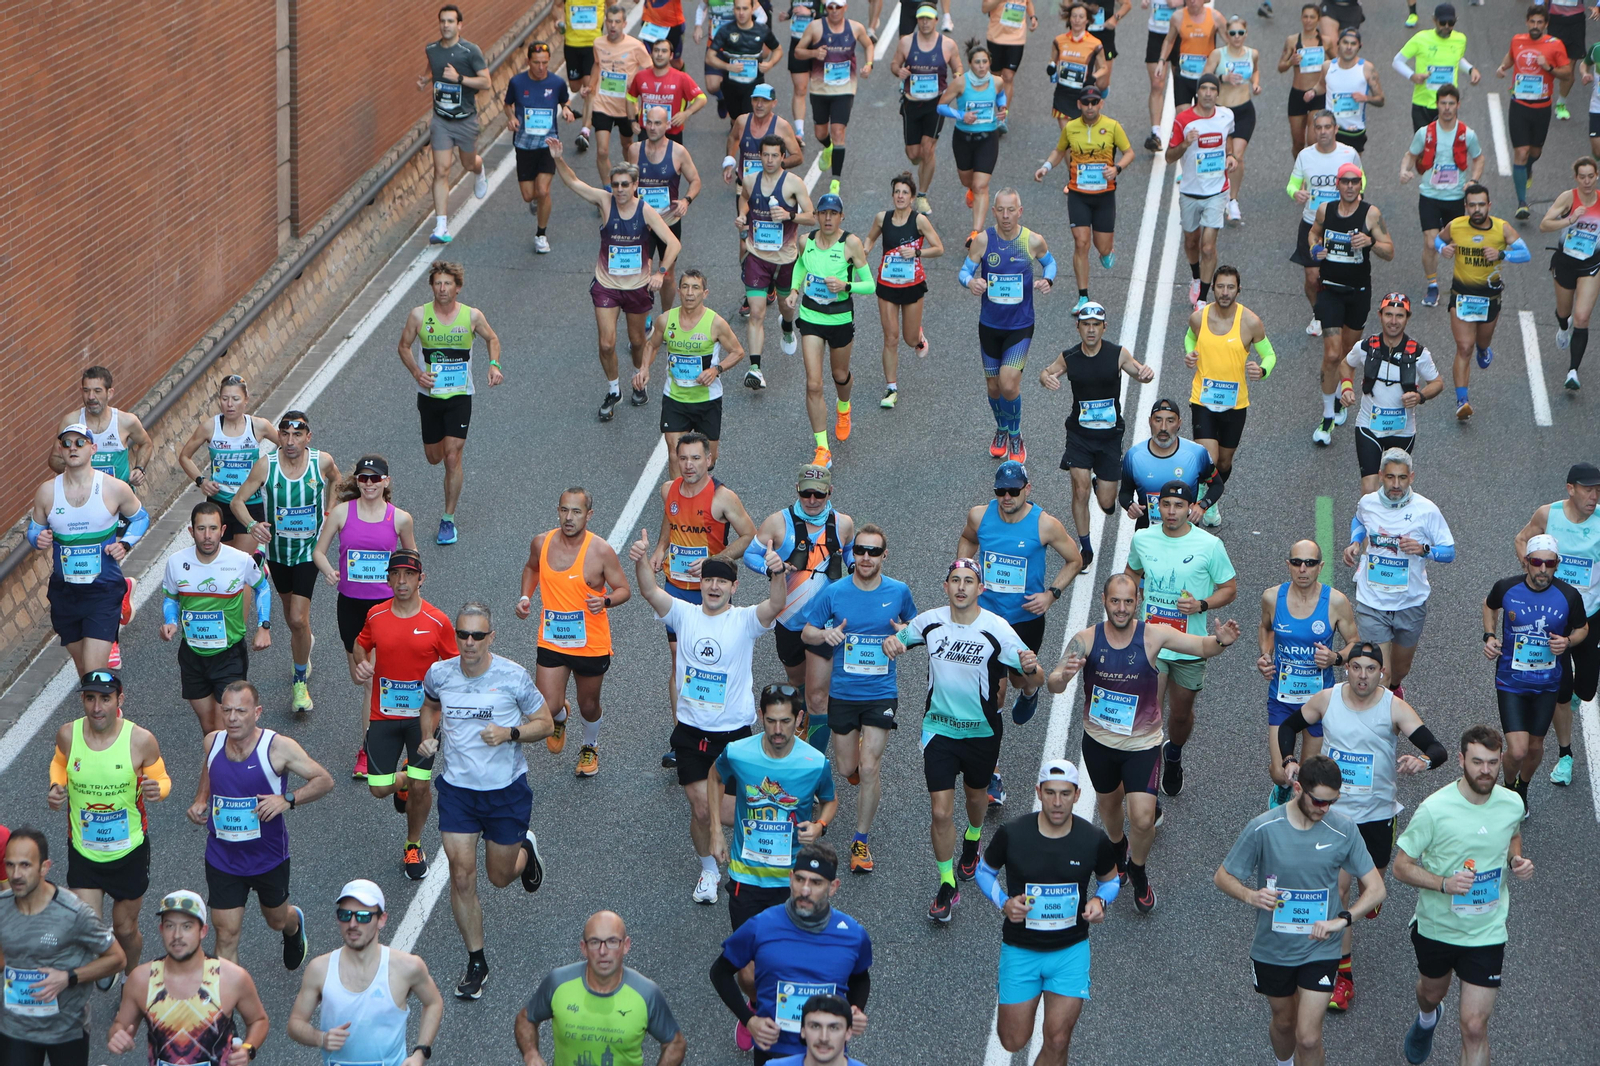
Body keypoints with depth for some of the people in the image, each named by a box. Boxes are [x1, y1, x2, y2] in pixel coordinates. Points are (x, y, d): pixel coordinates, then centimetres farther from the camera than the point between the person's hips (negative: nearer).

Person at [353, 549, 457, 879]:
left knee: (420, 787, -1)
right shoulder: (375, 616, -1)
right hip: (383, 715, 2)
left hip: (424, 715, -2)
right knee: (379, 789, 0)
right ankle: (403, 783, 38)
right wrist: (362, 664, -4)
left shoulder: (438, 622, -8)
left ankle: (413, 846, 24)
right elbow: (362, 645, 17)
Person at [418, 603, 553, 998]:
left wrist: (509, 733, -22)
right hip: (457, 789, 2)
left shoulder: (513, 676, -14)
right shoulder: (439, 674, -6)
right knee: (462, 877, -4)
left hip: (506, 790, -2)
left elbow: (545, 724, -4)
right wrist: (429, 736, -2)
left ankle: (526, 849, 49)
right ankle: (476, 963, 12)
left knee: (500, 876, 12)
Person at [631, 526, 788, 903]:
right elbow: (649, 591, -16)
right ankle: (708, 870, 27)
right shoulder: (684, 614, -1)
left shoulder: (745, 621, -7)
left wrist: (778, 573, -47)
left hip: (733, 732, -2)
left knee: (727, 813, 1)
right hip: (690, 729, 2)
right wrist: (641, 560, -37)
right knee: (700, 809, 1)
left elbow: (775, 604, -27)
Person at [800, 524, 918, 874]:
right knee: (847, 768, 10)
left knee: (869, 768, -8)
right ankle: (858, 755, 50)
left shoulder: (899, 591, -4)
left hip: (882, 693, -1)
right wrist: (826, 634, -20)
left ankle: (861, 841, 6)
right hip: (843, 691, 1)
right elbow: (806, 633, 2)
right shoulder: (834, 592, -7)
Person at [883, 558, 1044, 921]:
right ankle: (947, 885, 10)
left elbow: (1032, 684, -13)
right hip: (939, 728, 0)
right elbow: (899, 639, 12)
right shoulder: (930, 621, -9)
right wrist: (891, 644, -13)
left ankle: (972, 842, 56)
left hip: (982, 731, 0)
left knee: (976, 795, 23)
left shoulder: (998, 630, -17)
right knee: (941, 811, -6)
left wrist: (1031, 670, -37)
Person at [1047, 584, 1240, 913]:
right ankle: (1117, 849, 57)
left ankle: (1138, 871, 19)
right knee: (1109, 804, 24)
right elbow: (1054, 684, -20)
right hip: (1098, 740, 2)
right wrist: (1062, 676, -45)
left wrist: (1221, 640, -43)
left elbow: (1203, 646, -19)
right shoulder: (1086, 640, -15)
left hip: (1142, 743, -2)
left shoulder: (1153, 635, -17)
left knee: (1142, 819, -12)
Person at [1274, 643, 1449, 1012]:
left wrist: (1422, 762, -42)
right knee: (1338, 887, -6)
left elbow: (1438, 750, -18)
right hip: (1334, 810, 0)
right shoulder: (1326, 700, -7)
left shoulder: (1395, 708, -14)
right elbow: (1288, 726, 10)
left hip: (1377, 812, 0)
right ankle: (1342, 974, 0)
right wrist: (1288, 760, -9)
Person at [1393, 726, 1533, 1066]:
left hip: (1487, 933, 0)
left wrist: (1517, 860, -8)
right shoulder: (1434, 809, -22)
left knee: (1474, 1028, -6)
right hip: (1436, 926, 0)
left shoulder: (1512, 804, -11)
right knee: (1432, 993, 30)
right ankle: (1426, 1020, 68)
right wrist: (1444, 883, -31)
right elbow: (1401, 866, -15)